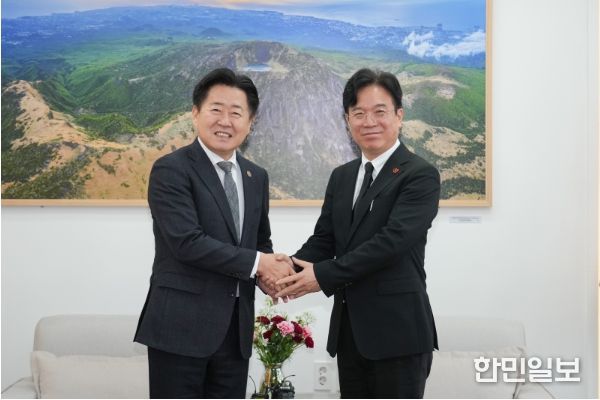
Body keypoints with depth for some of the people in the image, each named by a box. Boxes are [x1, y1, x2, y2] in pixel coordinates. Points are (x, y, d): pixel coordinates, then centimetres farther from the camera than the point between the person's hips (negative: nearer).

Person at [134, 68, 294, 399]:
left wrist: (267, 273, -4)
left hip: (236, 326, 7)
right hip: (182, 323, -6)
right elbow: (187, 242, -20)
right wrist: (256, 263, -15)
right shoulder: (171, 169, -9)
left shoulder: (256, 177, 12)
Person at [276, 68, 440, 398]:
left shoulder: (420, 175, -10)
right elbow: (323, 239, 8)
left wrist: (323, 275, -22)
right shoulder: (341, 176, 12)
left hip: (397, 330, -6)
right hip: (348, 329, 6)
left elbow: (393, 240, -21)